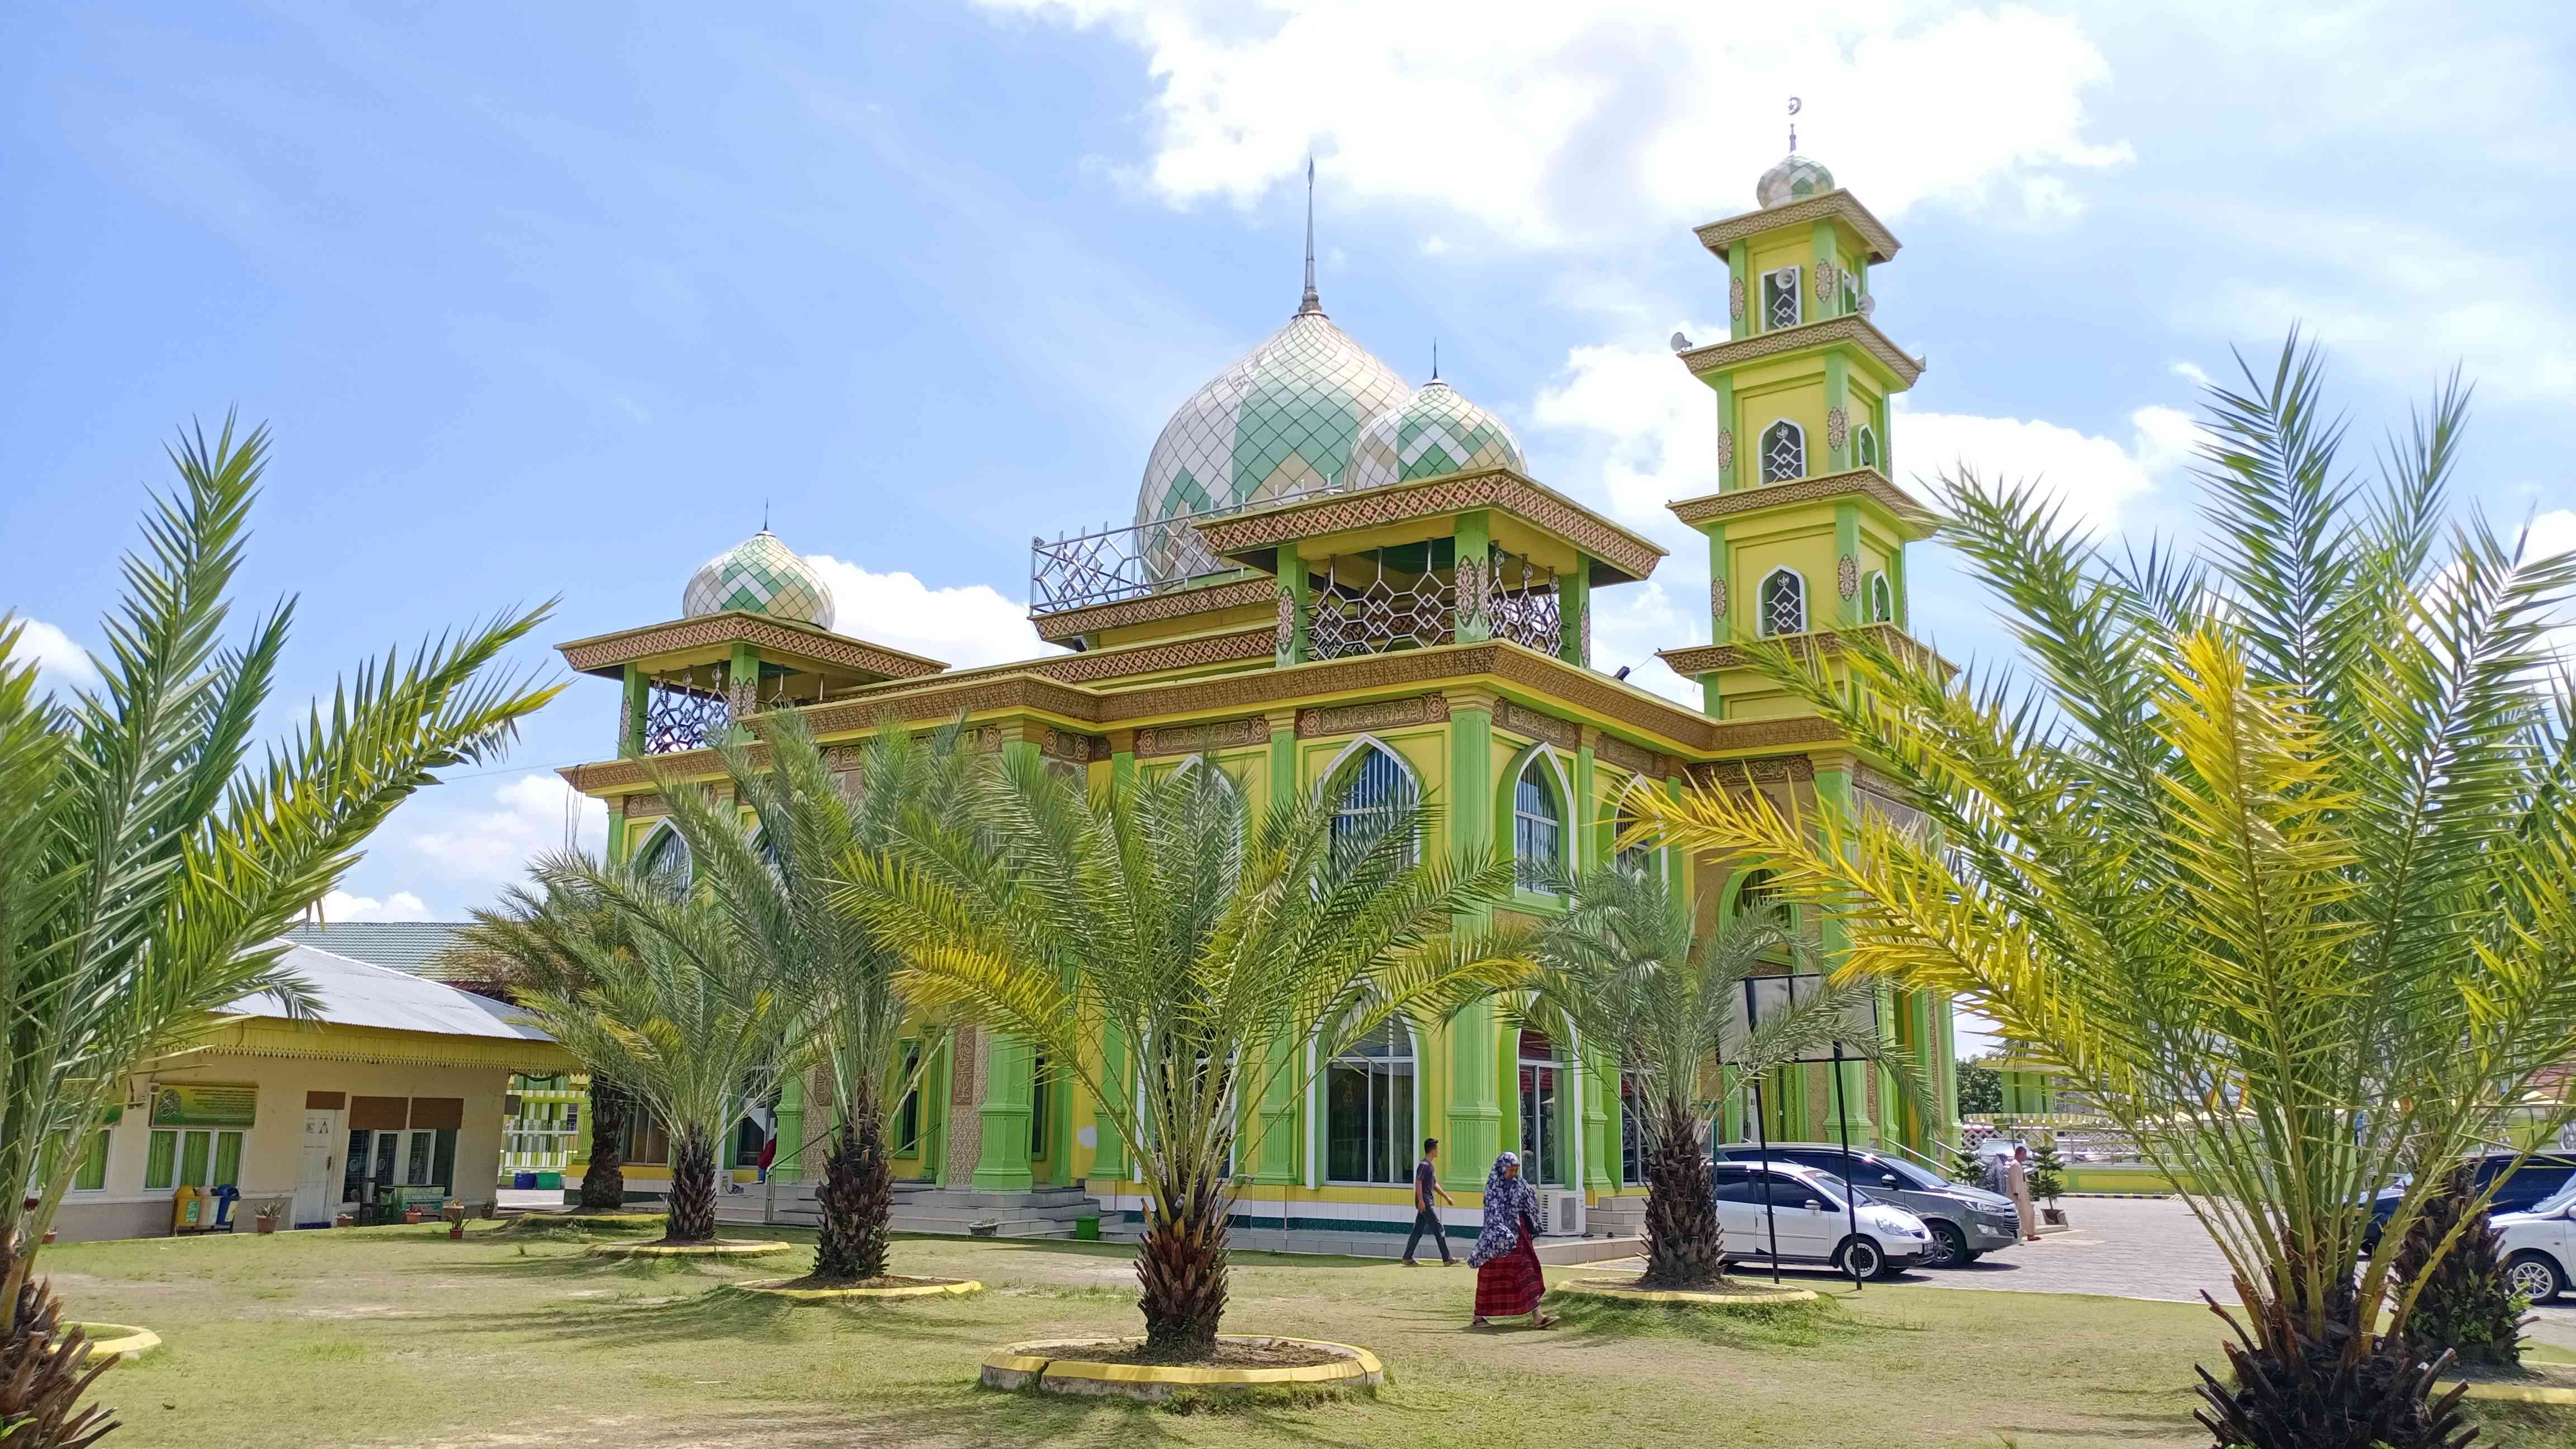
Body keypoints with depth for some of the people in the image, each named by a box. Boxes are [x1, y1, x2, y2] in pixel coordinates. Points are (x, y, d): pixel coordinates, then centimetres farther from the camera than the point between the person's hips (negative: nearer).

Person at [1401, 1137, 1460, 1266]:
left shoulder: (1431, 1166, 18)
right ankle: (1447, 1259, -3)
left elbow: (1435, 1185, 26)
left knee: (1418, 1231, 9)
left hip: (1426, 1203, 10)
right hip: (1425, 1203, -10)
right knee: (1439, 1230, -6)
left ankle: (1408, 1258, 11)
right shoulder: (1424, 1165, -12)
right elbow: (1418, 1182, -19)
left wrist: (1447, 1197, 28)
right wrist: (1421, 1201, -24)